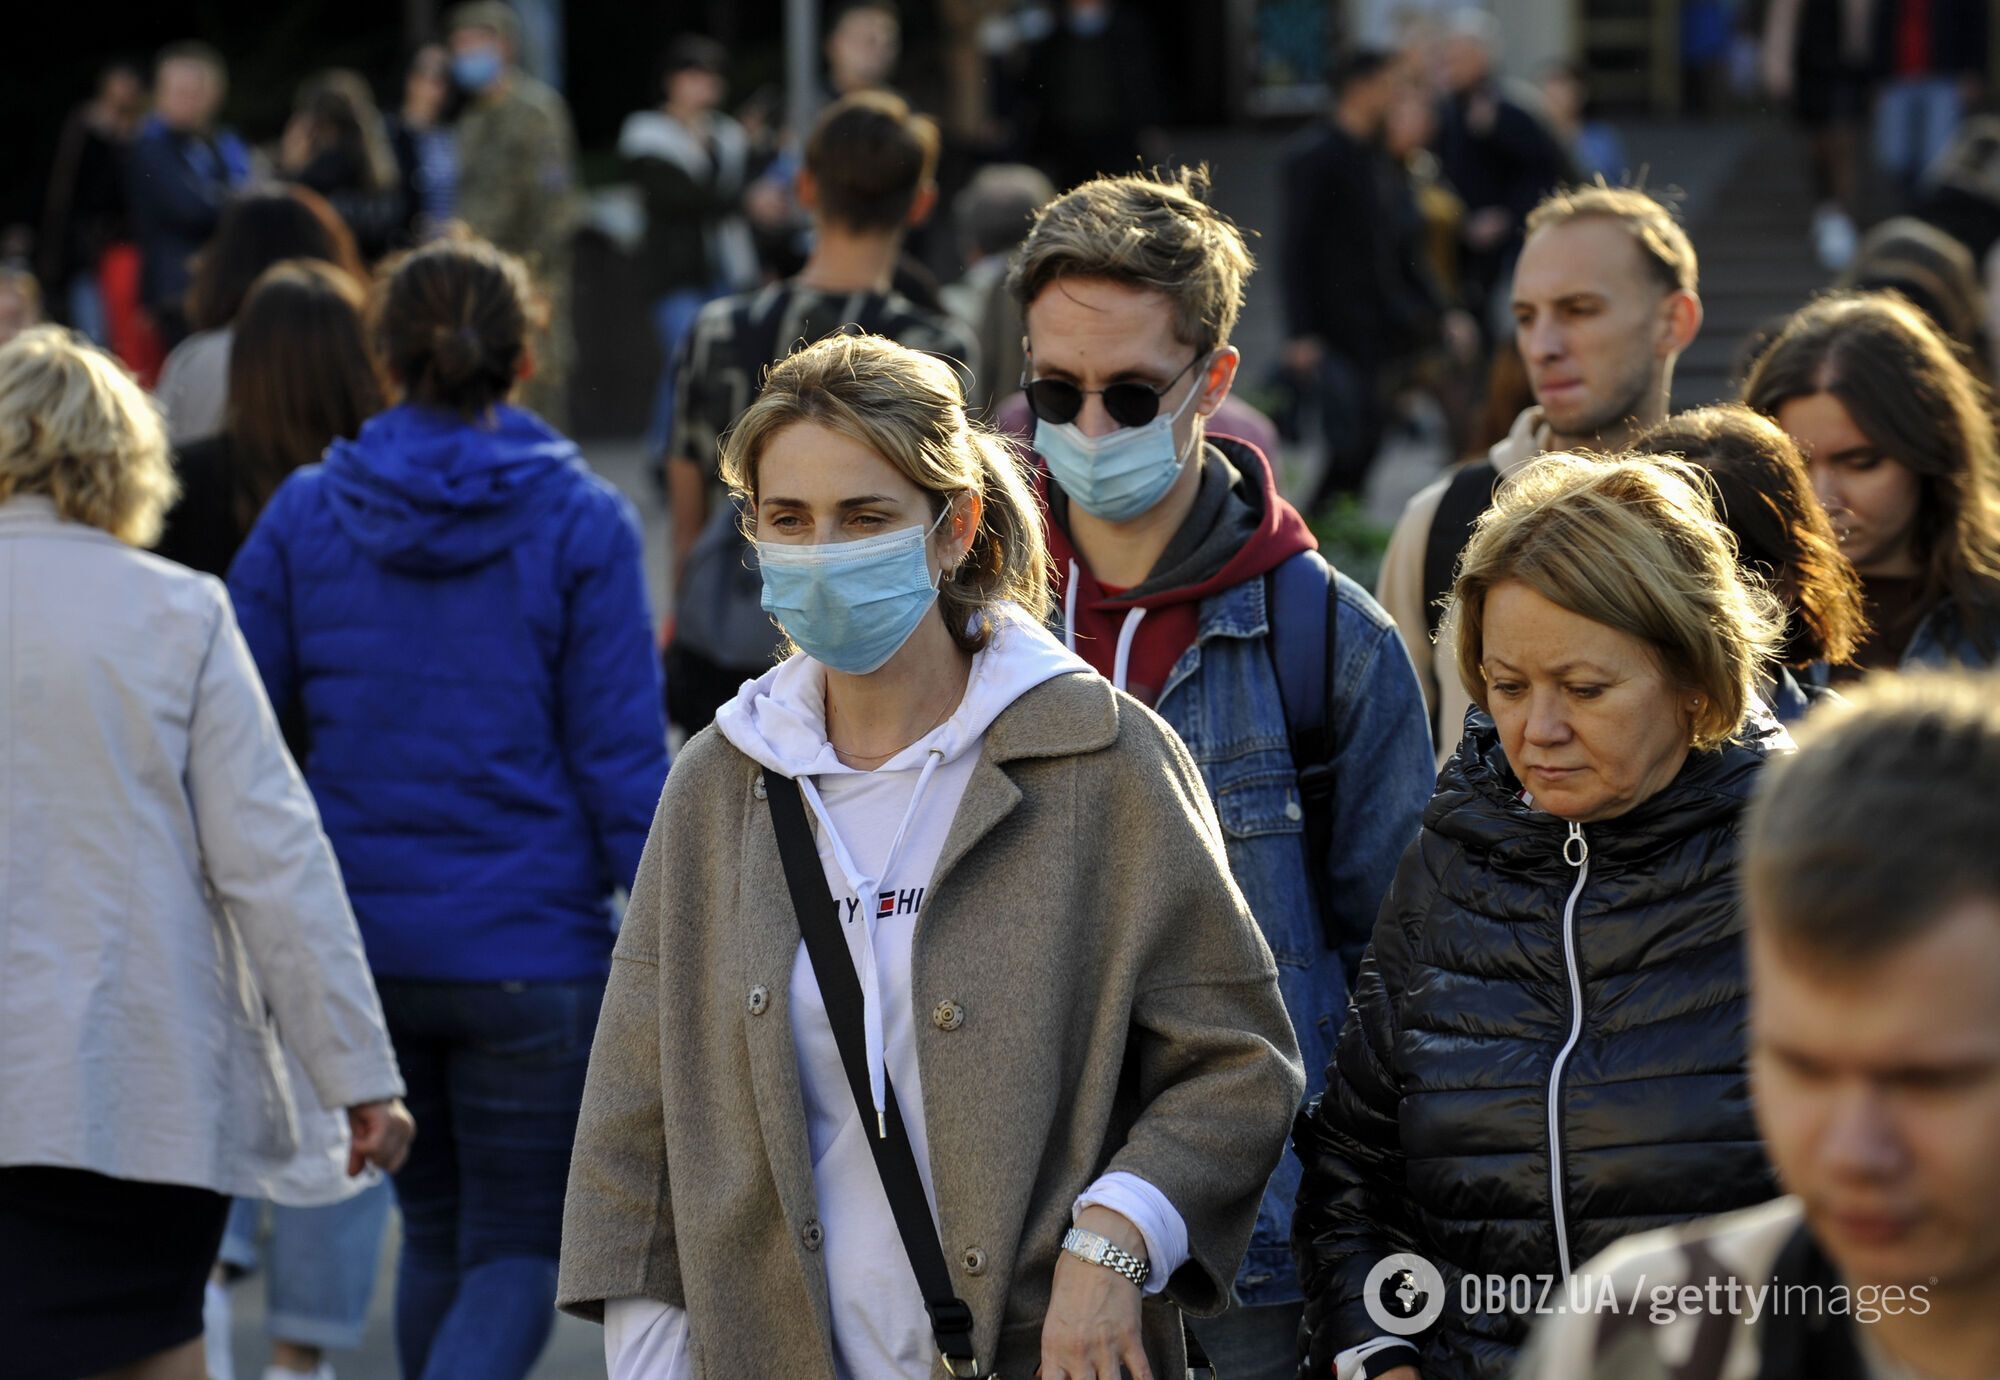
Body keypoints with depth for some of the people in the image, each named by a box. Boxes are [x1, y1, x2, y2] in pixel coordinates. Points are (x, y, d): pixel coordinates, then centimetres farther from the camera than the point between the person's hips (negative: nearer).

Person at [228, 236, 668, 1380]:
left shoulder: (306, 514, 0)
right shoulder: (580, 523, -7)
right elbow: (622, 757, -8)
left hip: (361, 935, 3)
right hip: (531, 947, -3)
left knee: (437, 1226, 21)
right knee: (520, 1247, 3)